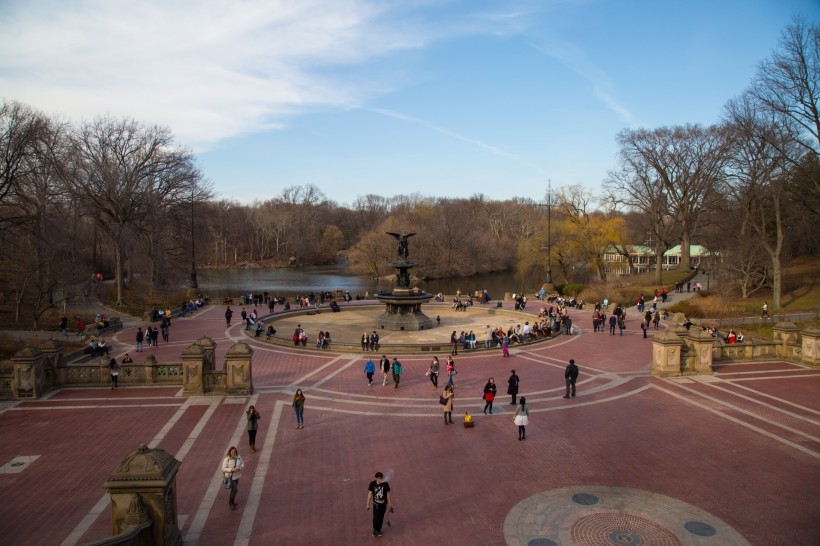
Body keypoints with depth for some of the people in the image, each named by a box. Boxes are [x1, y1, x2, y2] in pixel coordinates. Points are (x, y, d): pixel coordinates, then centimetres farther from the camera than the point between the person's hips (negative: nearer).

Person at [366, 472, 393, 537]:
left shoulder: (385, 484, -15)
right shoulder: (372, 484, -15)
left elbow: (388, 494, -4)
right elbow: (370, 494, -5)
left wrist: (389, 504, 3)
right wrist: (368, 504, -1)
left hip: (383, 504, 1)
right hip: (376, 504, -1)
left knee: (381, 518, 12)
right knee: (375, 518, -2)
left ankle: (379, 529, 37)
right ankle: (375, 529, 26)